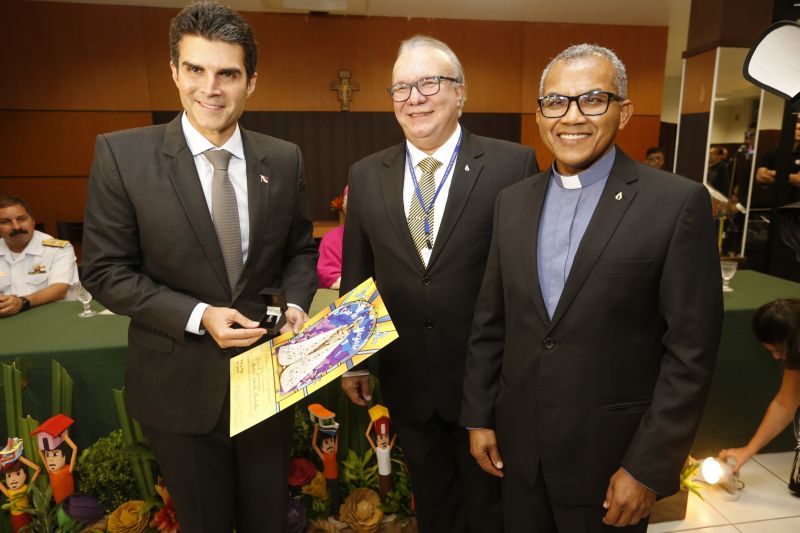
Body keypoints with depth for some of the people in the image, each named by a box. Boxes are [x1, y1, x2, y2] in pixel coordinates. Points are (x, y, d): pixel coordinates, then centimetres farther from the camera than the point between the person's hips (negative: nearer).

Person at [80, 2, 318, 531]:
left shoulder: (285, 159, -3)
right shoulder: (122, 154, -11)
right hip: (180, 386, -1)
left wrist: (295, 304, -12)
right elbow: (106, 270, -9)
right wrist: (197, 316, -20)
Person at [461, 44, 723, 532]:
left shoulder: (679, 203, -12)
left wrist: (649, 466, -11)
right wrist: (478, 415, 5)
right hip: (518, 445, 4)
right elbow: (490, 321, 4)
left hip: (610, 455, -3)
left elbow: (691, 351, -12)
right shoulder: (512, 201, 1)